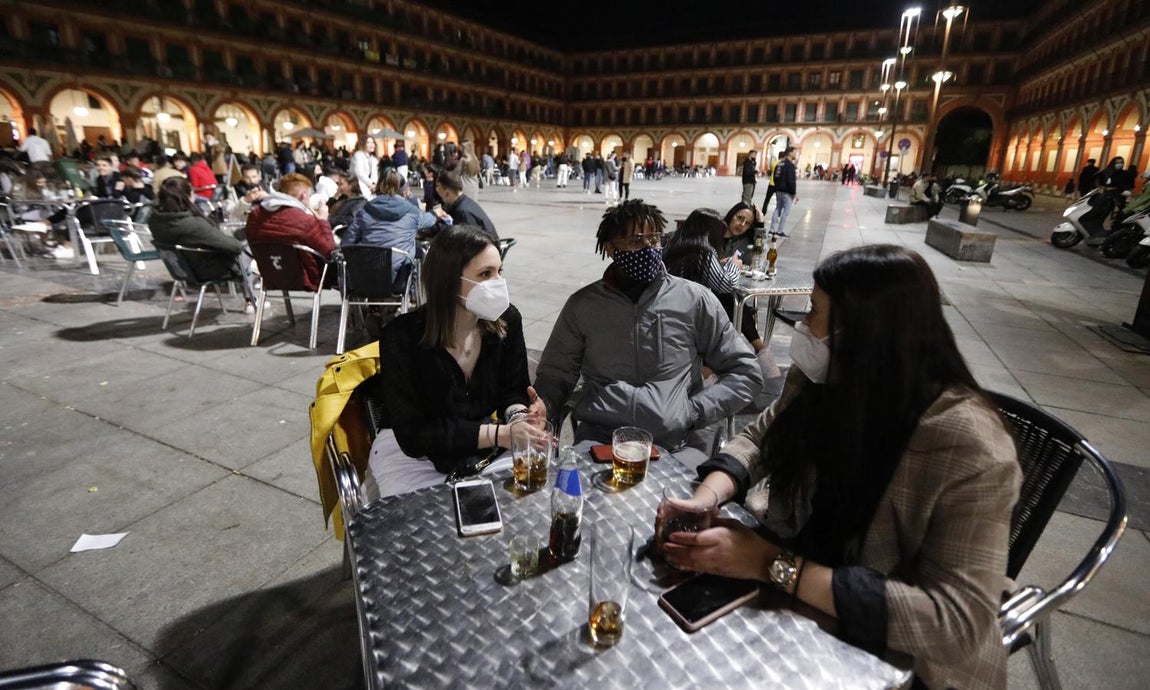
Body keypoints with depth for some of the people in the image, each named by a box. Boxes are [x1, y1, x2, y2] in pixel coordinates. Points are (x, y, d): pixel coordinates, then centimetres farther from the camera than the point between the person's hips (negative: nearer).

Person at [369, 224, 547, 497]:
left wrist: (518, 415, -23)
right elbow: (414, 434, -23)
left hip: (484, 451, 4)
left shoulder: (507, 320, -10)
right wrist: (498, 434, -31)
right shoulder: (401, 336, -22)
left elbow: (513, 389, 2)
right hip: (412, 458, -3)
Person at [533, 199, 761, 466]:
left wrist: (694, 411, -3)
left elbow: (744, 371, 10)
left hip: (677, 444, 1)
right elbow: (555, 374, 15)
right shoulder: (582, 304, 8)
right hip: (599, 439, 0)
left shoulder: (695, 300, 5)